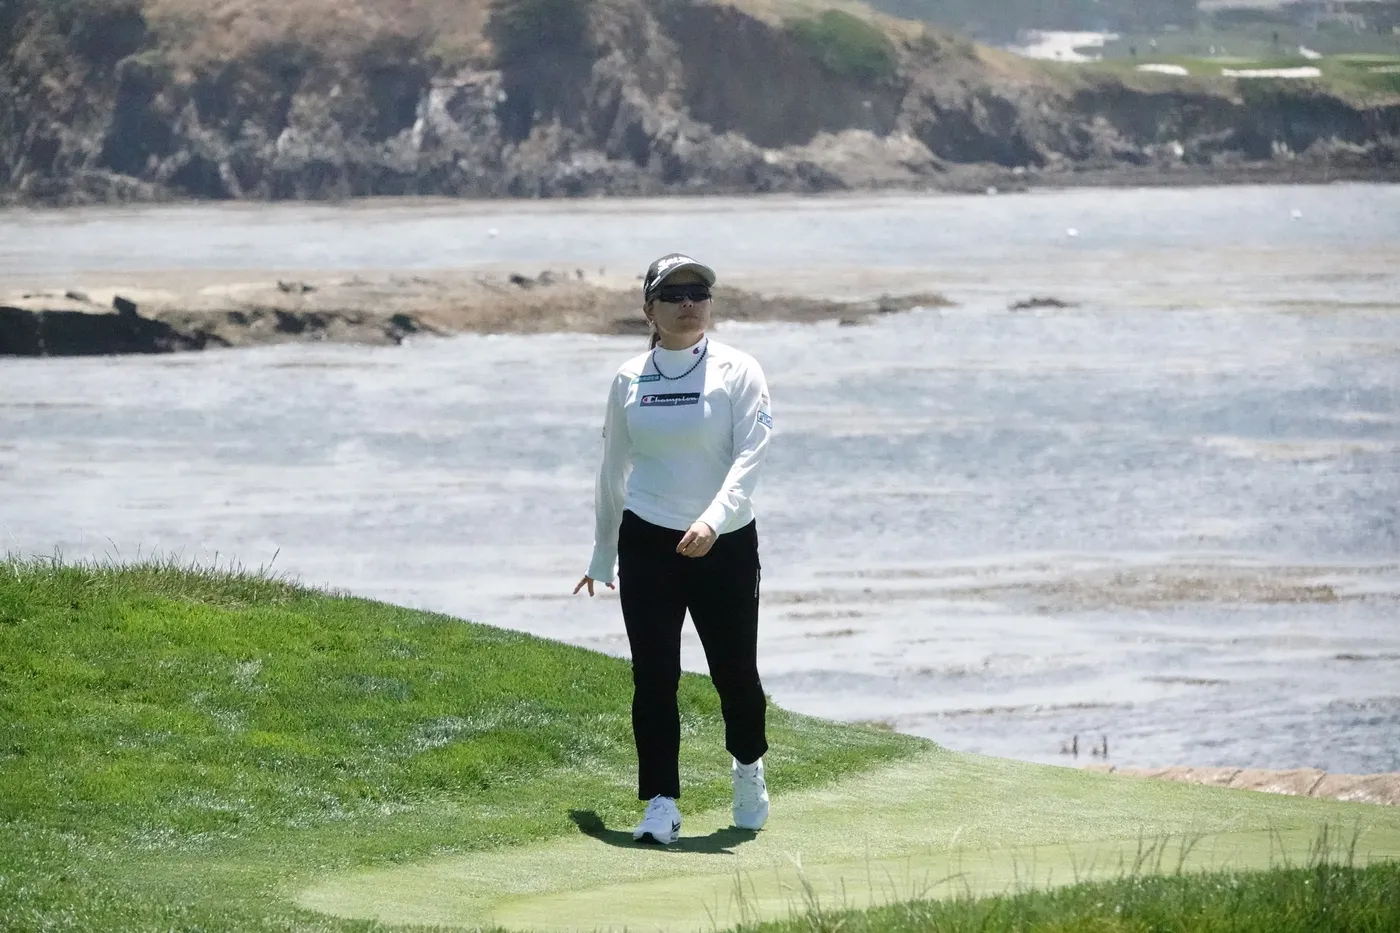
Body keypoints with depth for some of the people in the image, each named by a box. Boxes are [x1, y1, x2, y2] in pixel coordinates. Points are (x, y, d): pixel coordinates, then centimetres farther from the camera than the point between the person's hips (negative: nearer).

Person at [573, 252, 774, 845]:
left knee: (735, 670, 7)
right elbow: (612, 470, 16)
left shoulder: (737, 372, -3)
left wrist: (713, 520, -30)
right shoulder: (629, 379, 7)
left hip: (726, 545, -2)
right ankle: (661, 804, -2)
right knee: (653, 675, -6)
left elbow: (750, 456, -14)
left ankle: (748, 768, 36)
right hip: (648, 545, 2)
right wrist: (601, 556, 20)